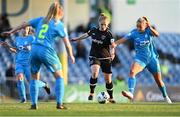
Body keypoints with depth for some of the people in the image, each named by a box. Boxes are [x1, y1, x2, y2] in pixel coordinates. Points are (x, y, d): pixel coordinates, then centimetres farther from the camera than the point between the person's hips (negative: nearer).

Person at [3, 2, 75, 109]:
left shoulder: (41, 20, 14)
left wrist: (11, 32, 34)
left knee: (35, 78, 18)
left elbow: (24, 25, 22)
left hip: (35, 50, 4)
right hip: (47, 52, -4)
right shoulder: (59, 25, 3)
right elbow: (67, 43, 6)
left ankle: (34, 104, 11)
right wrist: (71, 56, 20)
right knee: (59, 76, 9)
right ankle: (59, 103, 0)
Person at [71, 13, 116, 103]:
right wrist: (76, 39, 29)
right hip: (94, 57, 1)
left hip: (105, 58, -1)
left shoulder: (108, 35, -13)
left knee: (108, 79, 6)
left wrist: (112, 54, -44)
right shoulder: (94, 31, -1)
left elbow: (112, 47, -23)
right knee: (94, 73, -26)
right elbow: (86, 35, 18)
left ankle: (111, 98, 24)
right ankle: (91, 93, -12)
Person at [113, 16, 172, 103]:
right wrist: (115, 43, -41)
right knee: (132, 71, -30)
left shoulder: (148, 31, -7)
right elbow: (124, 39, -22)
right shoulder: (134, 33, -8)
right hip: (140, 58, 0)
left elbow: (156, 34, -27)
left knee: (158, 80, 11)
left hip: (152, 58, 0)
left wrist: (150, 28, -45)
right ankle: (131, 93, -41)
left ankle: (165, 97, 34)